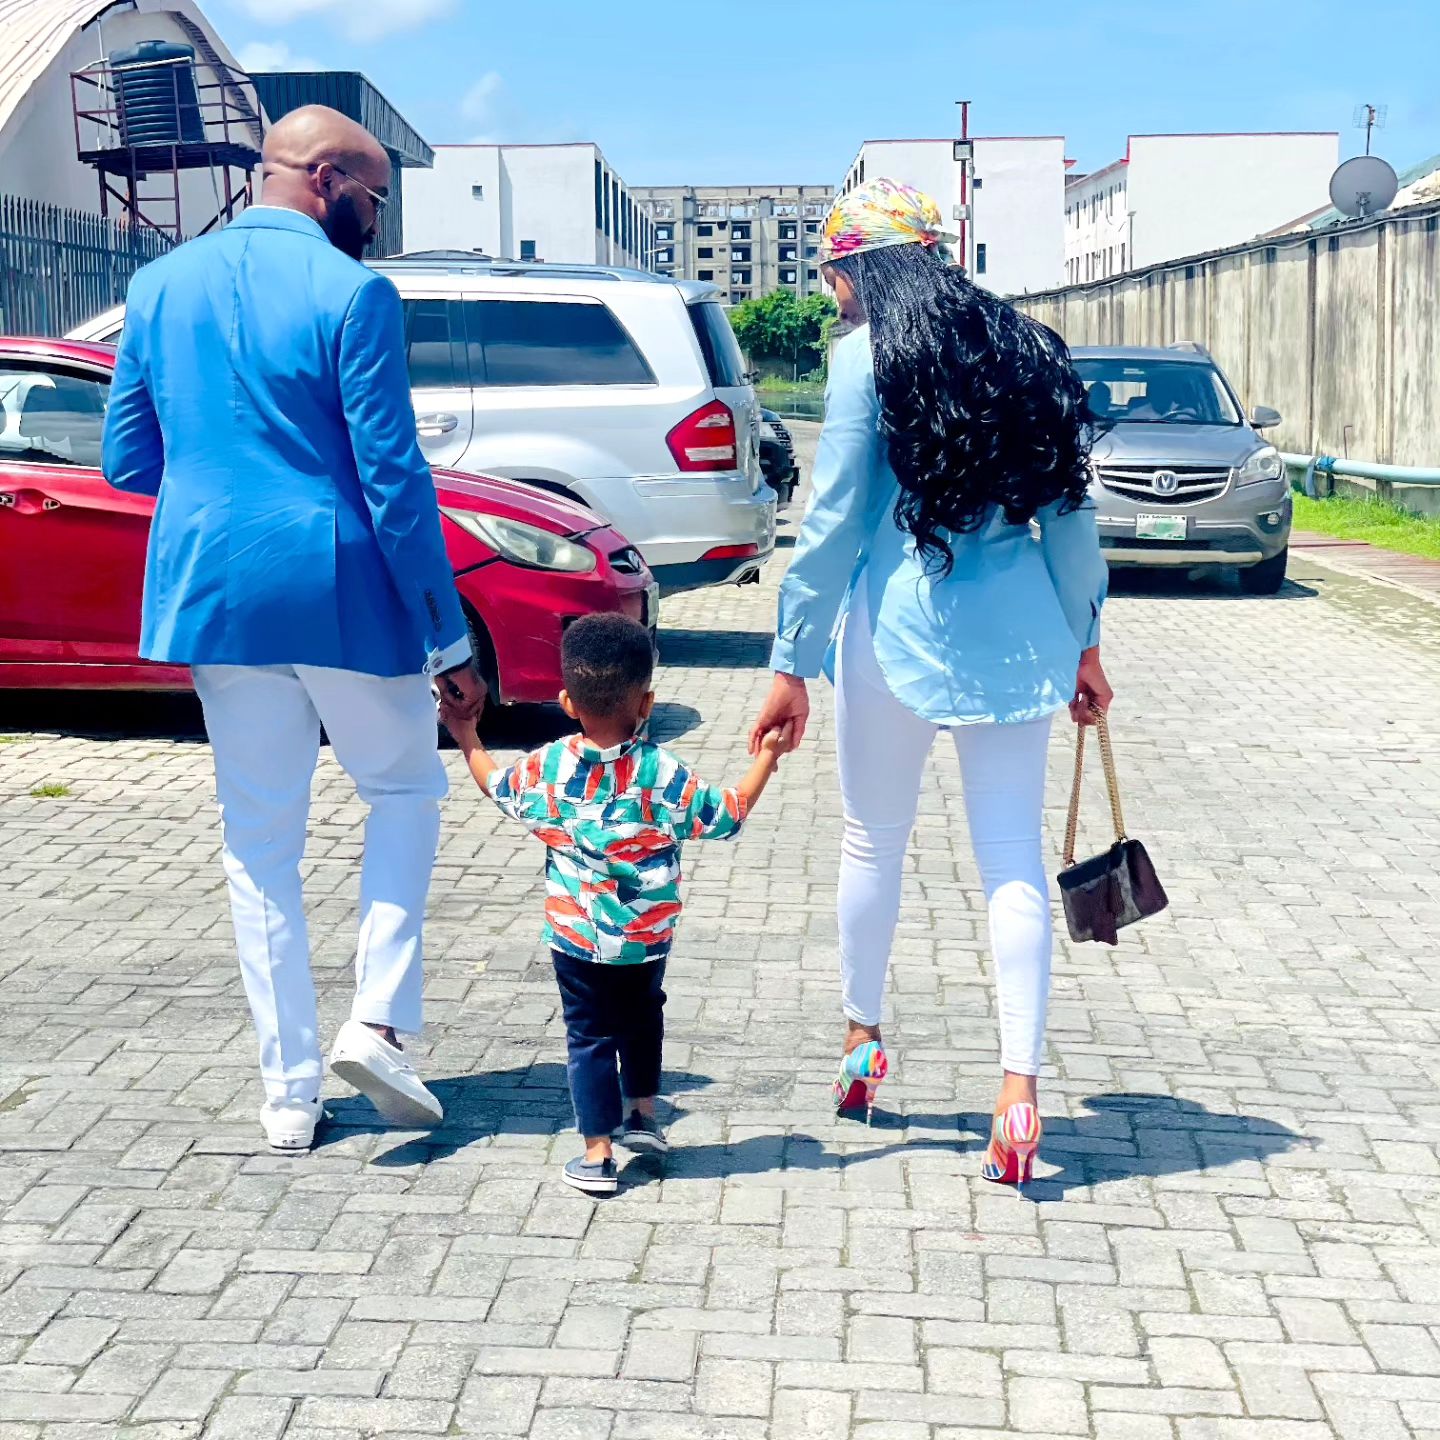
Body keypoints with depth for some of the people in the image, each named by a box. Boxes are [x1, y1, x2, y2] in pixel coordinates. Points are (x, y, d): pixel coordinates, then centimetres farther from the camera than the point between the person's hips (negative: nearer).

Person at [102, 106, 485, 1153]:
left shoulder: (162, 286, 6)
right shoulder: (352, 295, -11)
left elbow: (127, 461, 11)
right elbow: (393, 477, -13)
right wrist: (450, 640, -8)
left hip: (213, 595, 5)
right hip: (340, 594, -4)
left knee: (260, 846, 12)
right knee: (406, 787, 18)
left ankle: (289, 1093, 15)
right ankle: (377, 1020, 4)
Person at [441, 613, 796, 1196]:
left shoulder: (547, 769, -10)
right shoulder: (662, 775, -16)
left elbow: (499, 789, 9)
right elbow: (726, 816, -9)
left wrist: (467, 738, 24)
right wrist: (765, 759, 1)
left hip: (575, 934, 0)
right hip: (648, 935, 0)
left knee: (589, 1036, 7)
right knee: (642, 1016, 26)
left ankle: (598, 1155, 6)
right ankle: (643, 1113, 37)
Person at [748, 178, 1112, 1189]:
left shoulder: (870, 355, -5)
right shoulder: (1027, 349, 9)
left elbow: (834, 519, -7)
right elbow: (1070, 512, 10)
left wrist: (794, 662, -4)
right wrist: (1083, 644, 18)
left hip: (901, 627, -3)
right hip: (1018, 631, 4)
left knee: (875, 842, 15)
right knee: (1014, 858, 3)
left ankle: (863, 1041, 31)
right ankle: (1020, 1087, -3)